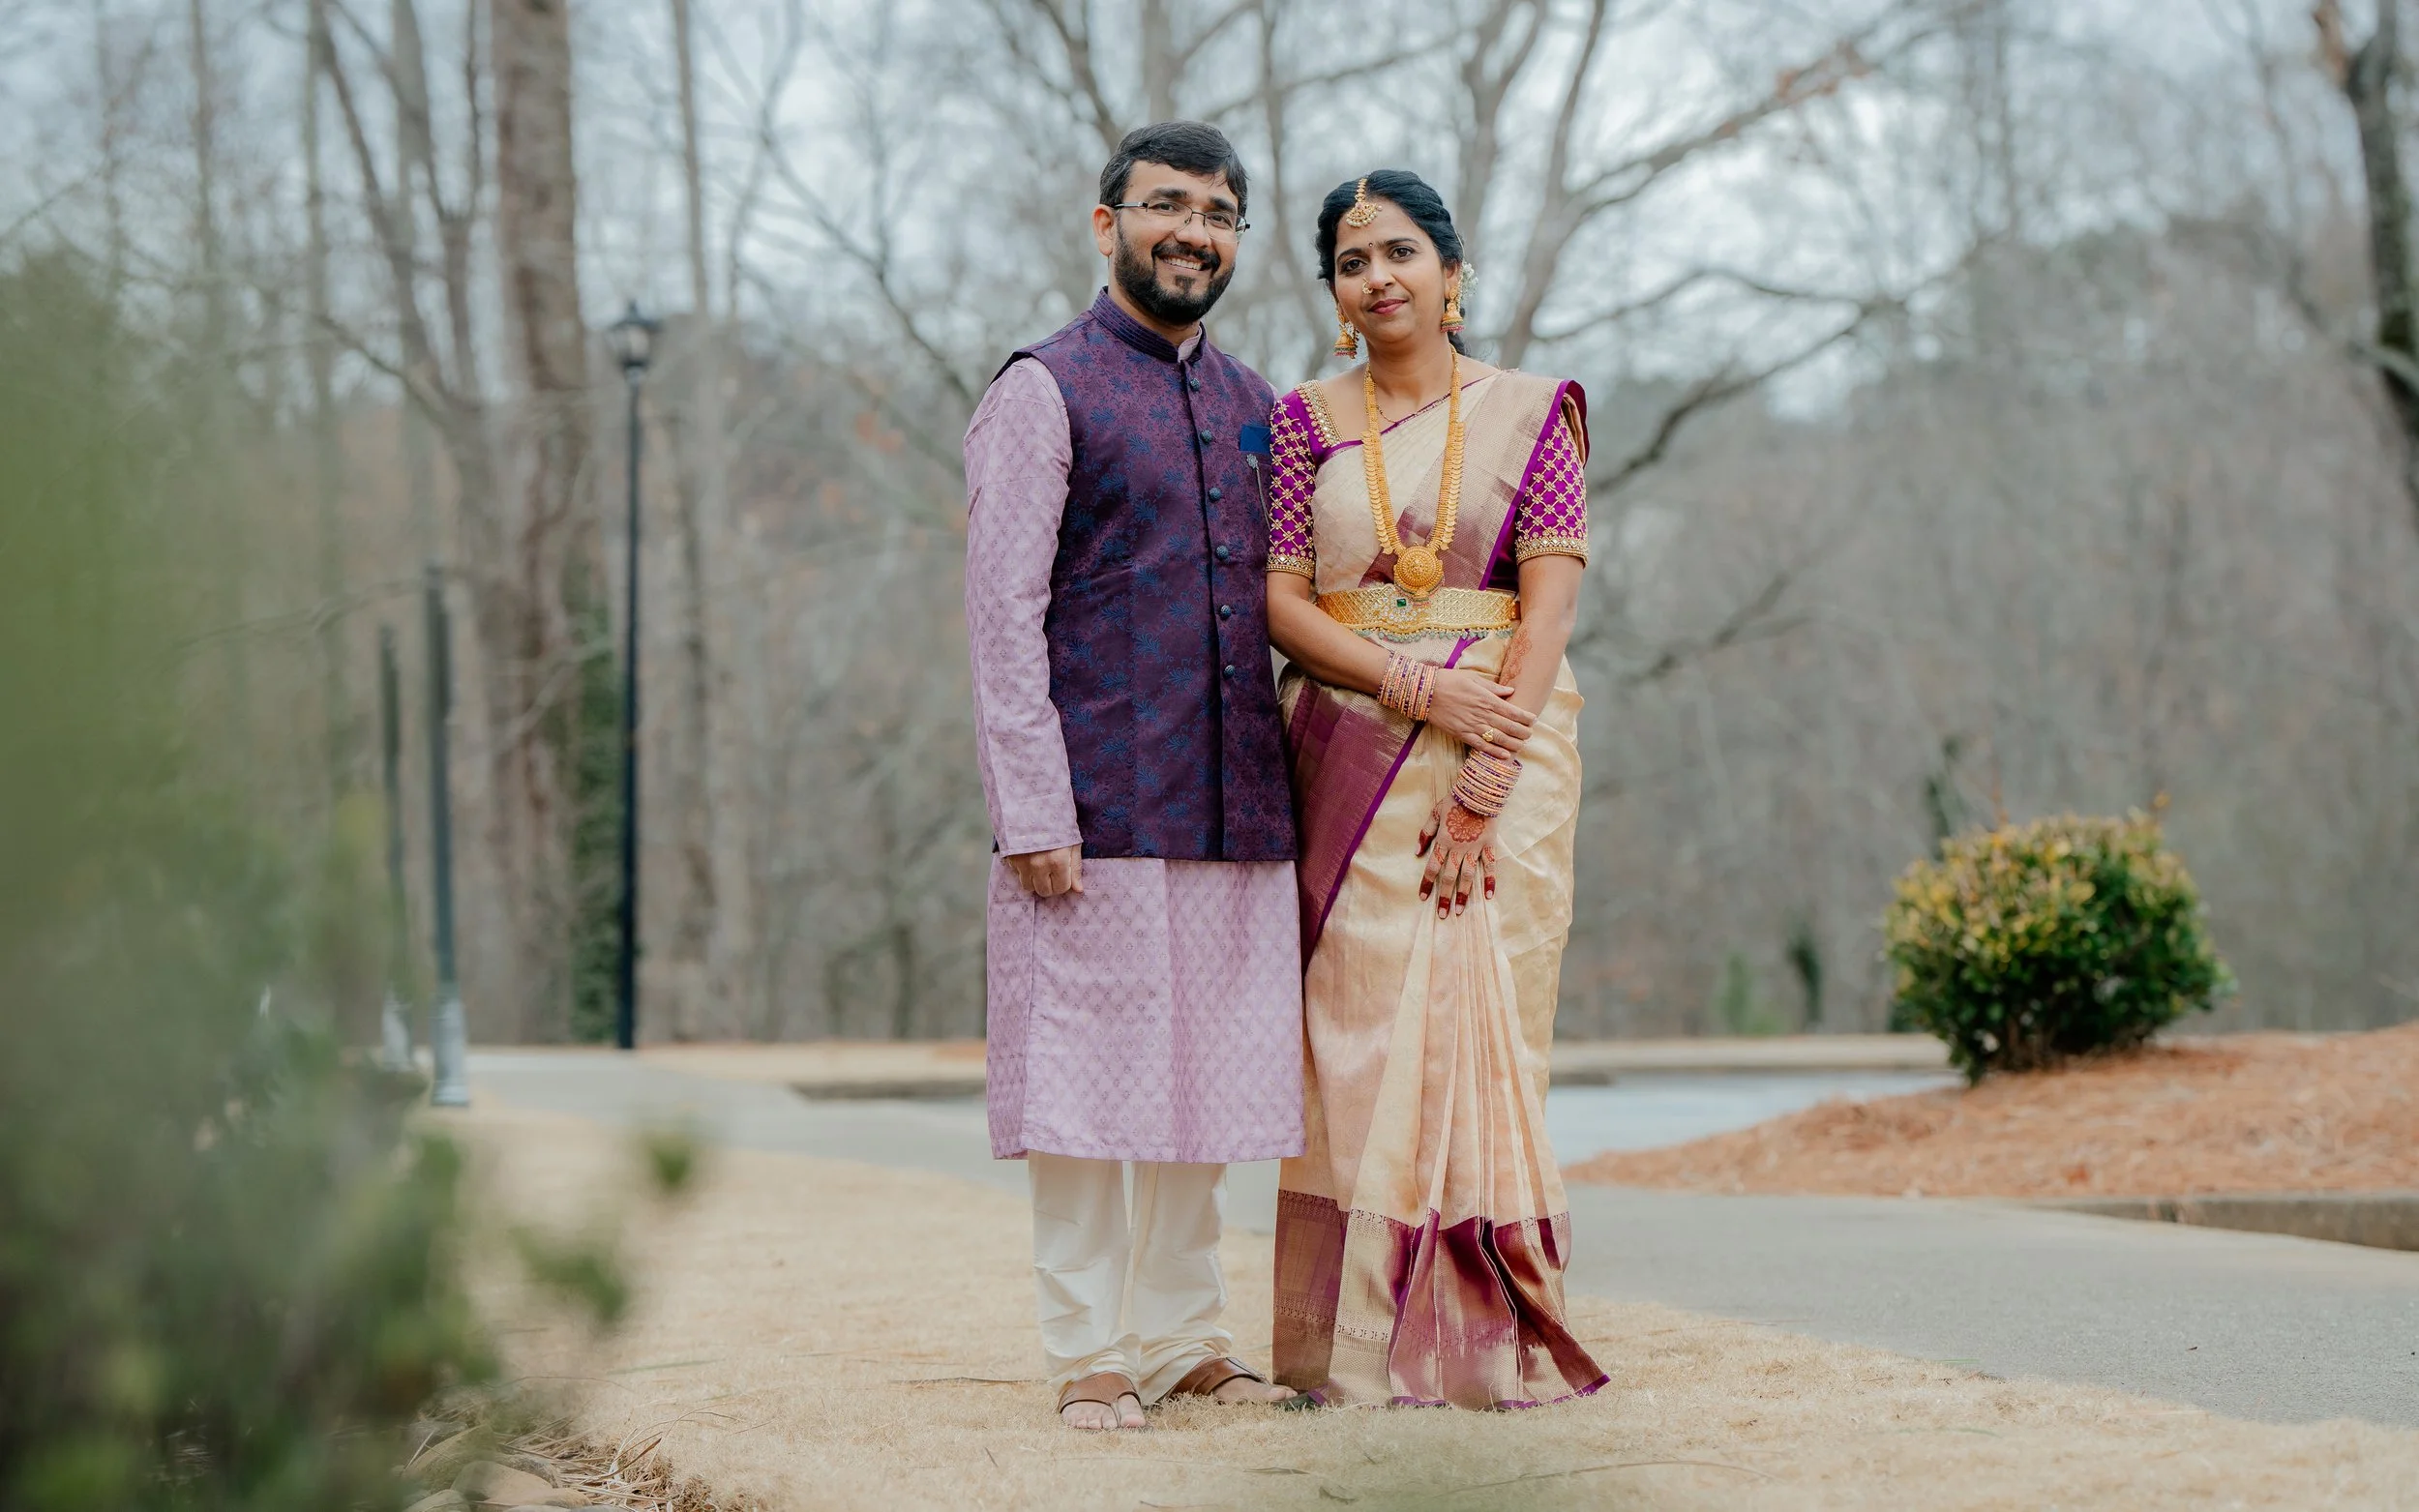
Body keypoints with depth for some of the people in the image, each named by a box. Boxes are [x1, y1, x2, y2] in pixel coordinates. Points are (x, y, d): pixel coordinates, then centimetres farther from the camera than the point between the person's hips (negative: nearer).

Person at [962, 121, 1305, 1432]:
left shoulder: (1249, 405, 16)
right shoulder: (1043, 393, -3)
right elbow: (1002, 614, -8)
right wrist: (1032, 810, -15)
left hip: (1234, 807, 6)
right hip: (1098, 809, -6)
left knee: (1210, 1079, 9)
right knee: (1088, 1078, -3)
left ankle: (1182, 1336, 18)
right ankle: (1088, 1352, 5)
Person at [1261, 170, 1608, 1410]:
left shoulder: (1531, 414, 4)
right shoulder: (1306, 423, 8)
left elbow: (1548, 608, -4)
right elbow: (1281, 604, 1)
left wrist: (1482, 785, -14)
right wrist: (1417, 685, -15)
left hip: (1506, 755, -1)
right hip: (1352, 757, 1)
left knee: (1482, 1021, -5)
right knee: (1359, 1028, -3)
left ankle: (1484, 1338, 1)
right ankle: (1361, 1347, 0)